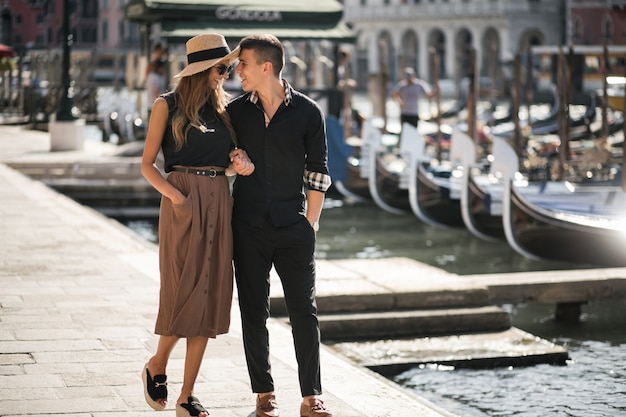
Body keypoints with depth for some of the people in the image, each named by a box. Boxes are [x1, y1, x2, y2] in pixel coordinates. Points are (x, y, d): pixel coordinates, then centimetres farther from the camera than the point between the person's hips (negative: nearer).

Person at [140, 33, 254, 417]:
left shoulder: (223, 108, 14)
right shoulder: (169, 105, 0)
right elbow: (147, 164, -2)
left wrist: (241, 165, -2)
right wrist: (174, 194, -17)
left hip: (220, 202, 5)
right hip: (184, 201, -5)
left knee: (210, 295, 3)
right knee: (185, 292, -8)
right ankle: (157, 366, 19)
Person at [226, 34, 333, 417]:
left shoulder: (307, 112, -2)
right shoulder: (236, 111, 4)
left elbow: (317, 174, 1)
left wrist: (310, 224, -2)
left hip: (293, 227, -2)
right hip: (248, 227, 2)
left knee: (304, 310, -2)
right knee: (254, 311, 5)